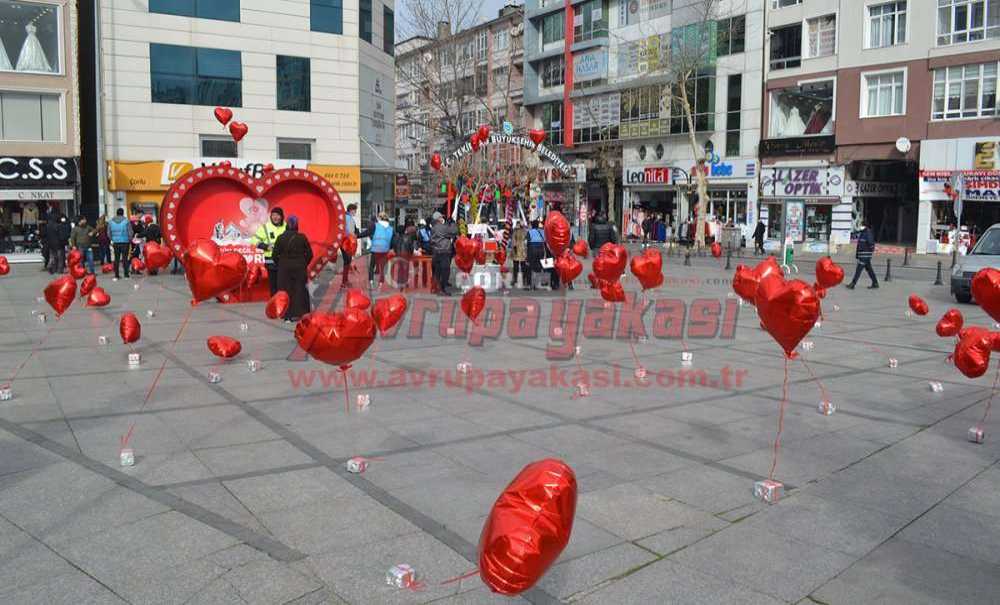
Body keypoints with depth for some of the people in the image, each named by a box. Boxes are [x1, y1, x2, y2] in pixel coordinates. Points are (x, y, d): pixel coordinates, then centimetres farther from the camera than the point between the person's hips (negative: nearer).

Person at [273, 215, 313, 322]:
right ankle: (297, 313, 11)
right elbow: (309, 254, -2)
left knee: (286, 290, 7)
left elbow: (274, 255, -5)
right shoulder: (302, 238, -6)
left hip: (284, 268, 0)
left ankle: (287, 315, 6)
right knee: (299, 289, 9)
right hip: (299, 268, 0)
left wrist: (279, 265, 11)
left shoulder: (281, 238, -6)